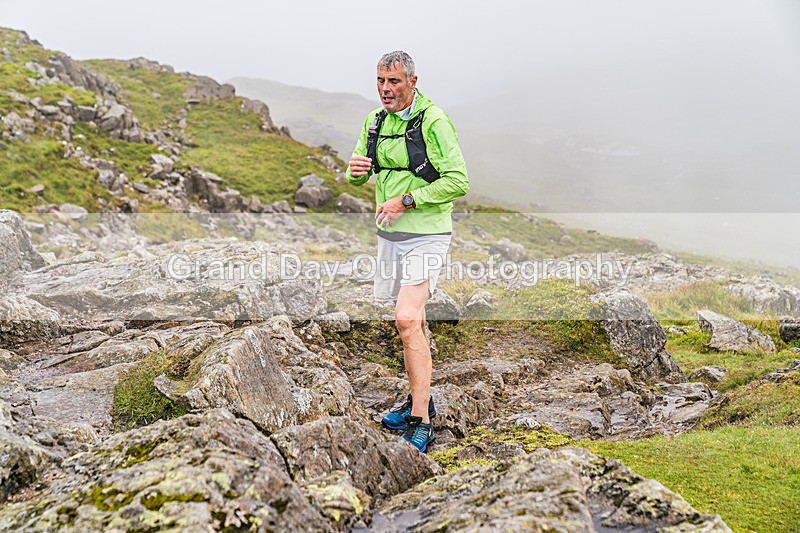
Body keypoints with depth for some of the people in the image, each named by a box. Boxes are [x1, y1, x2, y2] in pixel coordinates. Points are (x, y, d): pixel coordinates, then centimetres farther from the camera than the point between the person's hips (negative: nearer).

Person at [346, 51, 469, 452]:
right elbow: (357, 178, 16)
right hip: (390, 234, 7)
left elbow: (458, 182, -17)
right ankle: (420, 399, 32)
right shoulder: (375, 120, 9)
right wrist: (355, 170, -8)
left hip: (426, 234, -7)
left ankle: (421, 422, -11)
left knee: (407, 320, -18)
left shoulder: (433, 121, -13)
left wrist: (406, 200, -20)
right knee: (412, 321, 17)